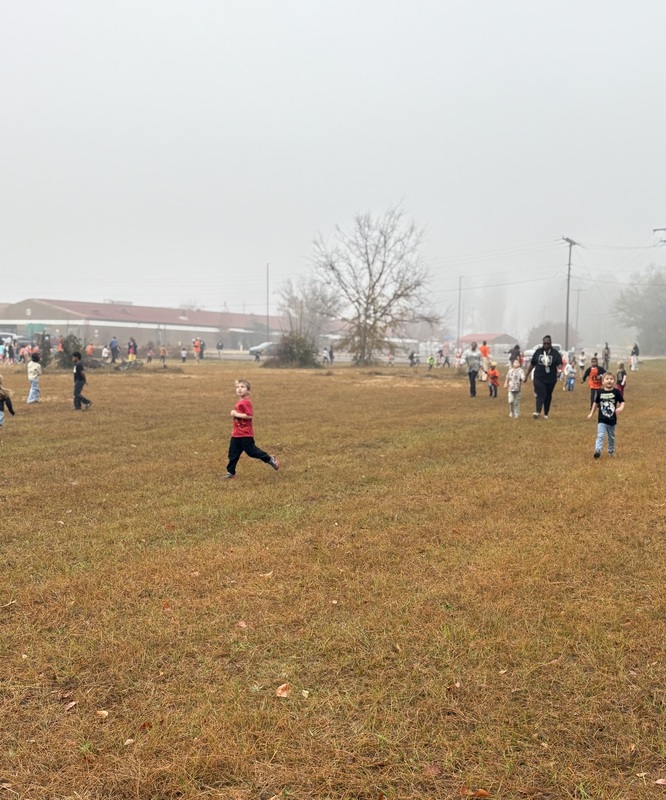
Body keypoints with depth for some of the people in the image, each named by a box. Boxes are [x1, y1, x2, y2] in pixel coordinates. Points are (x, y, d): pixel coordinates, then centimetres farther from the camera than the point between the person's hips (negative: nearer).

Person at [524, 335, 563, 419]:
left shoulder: (555, 353, -1)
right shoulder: (538, 352, 3)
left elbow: (560, 364, -9)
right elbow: (532, 364, 11)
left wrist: (559, 369, -33)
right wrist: (527, 375, 14)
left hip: (550, 379, 0)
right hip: (539, 378, 0)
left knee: (548, 396, 10)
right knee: (541, 395, -15)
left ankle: (546, 414, 22)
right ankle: (537, 412, -30)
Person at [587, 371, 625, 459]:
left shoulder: (616, 392, -7)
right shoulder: (600, 392, -4)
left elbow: (622, 402, -3)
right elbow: (596, 403, 9)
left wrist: (621, 408, -25)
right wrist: (591, 413, 12)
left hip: (612, 419, 1)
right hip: (602, 419, -1)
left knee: (611, 437, 16)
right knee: (600, 435, -13)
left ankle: (611, 451, 32)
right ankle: (597, 450, -18)